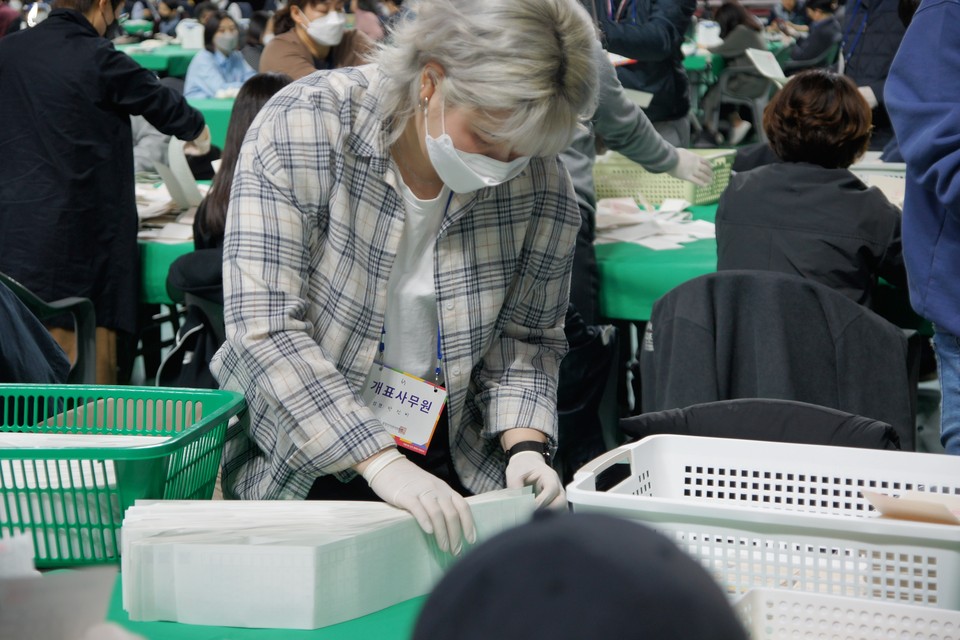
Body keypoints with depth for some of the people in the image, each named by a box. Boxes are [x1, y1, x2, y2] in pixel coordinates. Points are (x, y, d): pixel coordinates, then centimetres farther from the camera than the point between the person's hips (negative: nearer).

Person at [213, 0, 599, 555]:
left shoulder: (543, 185, -10)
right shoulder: (301, 130, -20)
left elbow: (524, 337, 4)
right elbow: (266, 327, -24)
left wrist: (525, 445, -15)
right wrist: (380, 463, -30)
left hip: (452, 463, 2)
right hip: (296, 462, -2)